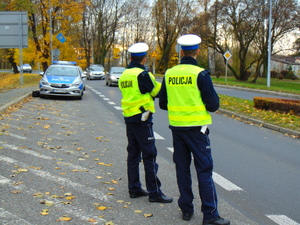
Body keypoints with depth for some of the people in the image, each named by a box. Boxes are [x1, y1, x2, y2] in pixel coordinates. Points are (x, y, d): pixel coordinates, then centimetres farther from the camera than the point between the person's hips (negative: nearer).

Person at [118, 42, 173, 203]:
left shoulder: (124, 75, 11)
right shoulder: (142, 74, -14)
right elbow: (157, 91, -6)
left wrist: (147, 95, 13)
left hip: (128, 117, 9)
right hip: (142, 118, -8)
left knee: (133, 154, 13)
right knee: (149, 155, -4)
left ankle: (134, 188, 19)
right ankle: (154, 192, 0)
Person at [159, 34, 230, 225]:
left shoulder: (169, 74, 3)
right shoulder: (200, 74, -12)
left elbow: (163, 103, 9)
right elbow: (213, 104, -11)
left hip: (176, 127, 5)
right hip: (197, 128, -5)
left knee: (182, 168, 14)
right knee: (204, 170, 0)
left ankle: (186, 209, 21)